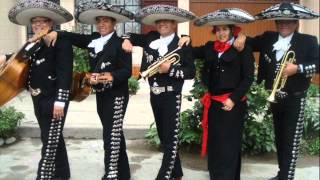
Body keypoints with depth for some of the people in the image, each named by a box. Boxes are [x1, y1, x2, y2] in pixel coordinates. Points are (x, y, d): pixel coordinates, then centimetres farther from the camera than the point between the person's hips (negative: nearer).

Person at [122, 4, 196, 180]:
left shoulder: (182, 44, -6)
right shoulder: (151, 38, 6)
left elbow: (191, 72, -9)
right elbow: (133, 36, 19)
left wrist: (171, 69, -19)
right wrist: (127, 40, -2)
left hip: (171, 96, -6)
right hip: (154, 95, 6)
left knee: (171, 138, -2)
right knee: (163, 136, 17)